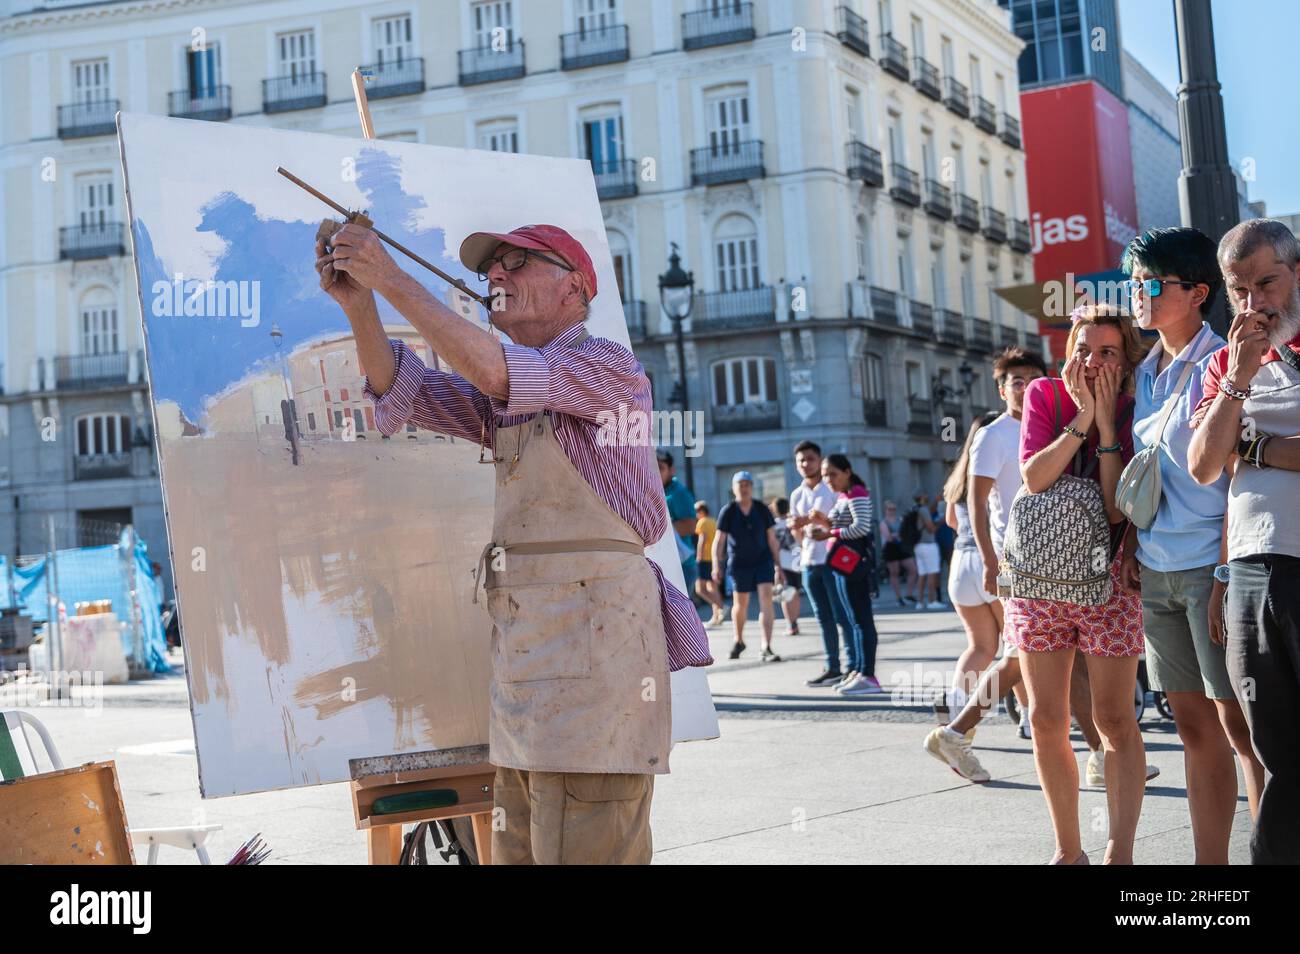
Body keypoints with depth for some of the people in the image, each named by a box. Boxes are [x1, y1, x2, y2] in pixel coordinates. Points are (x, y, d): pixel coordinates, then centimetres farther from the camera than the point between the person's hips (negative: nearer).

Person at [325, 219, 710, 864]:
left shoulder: (609, 365, -3)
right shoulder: (505, 397, 22)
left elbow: (494, 372, -18)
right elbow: (405, 391, 9)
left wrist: (393, 280, -17)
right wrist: (359, 306, -7)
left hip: (592, 631, -8)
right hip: (524, 638, 9)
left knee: (583, 850, -10)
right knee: (520, 850, 11)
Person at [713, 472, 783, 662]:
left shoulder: (762, 509, -4)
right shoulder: (728, 512, -8)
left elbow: (772, 539, 1)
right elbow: (719, 541, -8)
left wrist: (778, 566, 1)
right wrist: (716, 566, -17)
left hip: (763, 560, 0)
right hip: (739, 564, 0)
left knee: (766, 599, -14)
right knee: (740, 604, 12)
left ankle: (766, 649, -16)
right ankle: (739, 641, 38)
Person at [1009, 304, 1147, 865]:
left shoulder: (1134, 412, -5)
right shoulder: (1045, 394, 1)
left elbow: (1118, 508, -14)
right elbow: (1033, 476, -12)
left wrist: (1107, 424, -17)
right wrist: (1081, 416, -18)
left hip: (1107, 574, -2)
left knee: (1114, 720, -3)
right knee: (1046, 722, 5)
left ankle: (1120, 853, 3)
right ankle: (1068, 851, 18)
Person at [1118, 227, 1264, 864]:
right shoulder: (1145, 372, 15)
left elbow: (1238, 480, -12)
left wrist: (1225, 578, -17)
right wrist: (1129, 544, 10)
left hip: (1210, 566, -7)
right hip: (1155, 571, 7)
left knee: (1239, 725, -5)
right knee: (1195, 727, 10)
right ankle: (1210, 860, 16)